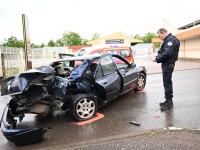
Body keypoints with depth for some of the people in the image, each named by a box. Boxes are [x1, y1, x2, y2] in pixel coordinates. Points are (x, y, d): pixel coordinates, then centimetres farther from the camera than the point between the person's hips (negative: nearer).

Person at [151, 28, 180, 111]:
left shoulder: (171, 40, -15)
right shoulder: (167, 40, 18)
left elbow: (167, 53, -24)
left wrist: (157, 59, -16)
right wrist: (157, 57, 3)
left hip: (168, 64, -11)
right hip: (166, 64, 11)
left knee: (167, 83, -6)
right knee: (167, 83, 15)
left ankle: (168, 102, 2)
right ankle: (169, 101, 26)